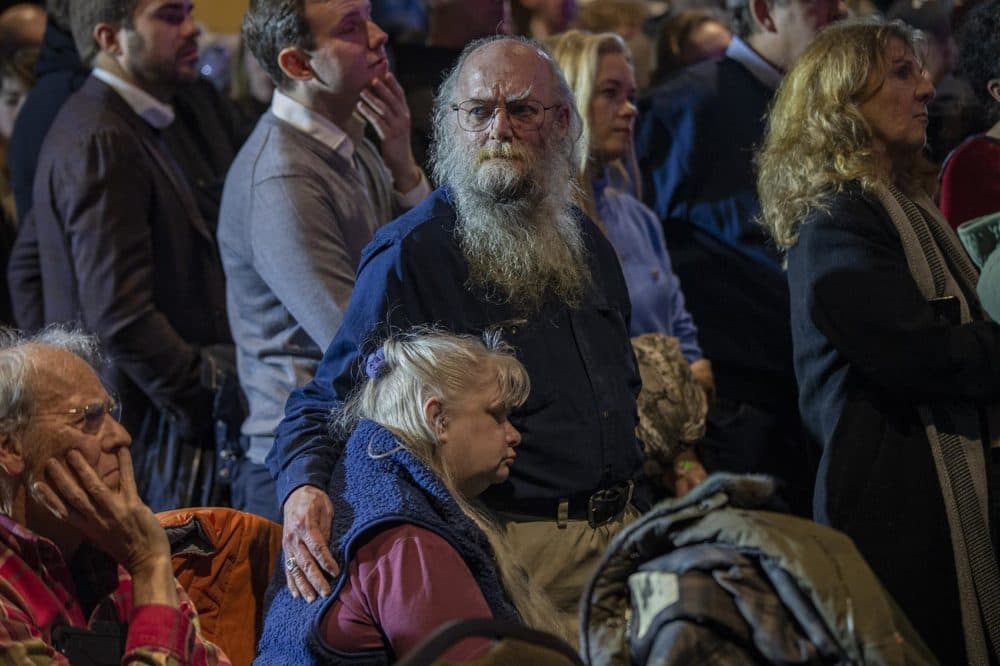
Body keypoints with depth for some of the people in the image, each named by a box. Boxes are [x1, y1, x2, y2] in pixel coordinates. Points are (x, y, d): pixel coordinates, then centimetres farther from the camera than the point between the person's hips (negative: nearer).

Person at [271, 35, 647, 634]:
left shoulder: (584, 242, 12)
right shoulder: (410, 254, -9)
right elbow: (323, 402, -11)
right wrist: (304, 487, -31)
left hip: (617, 539, 6)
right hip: (517, 556, -6)